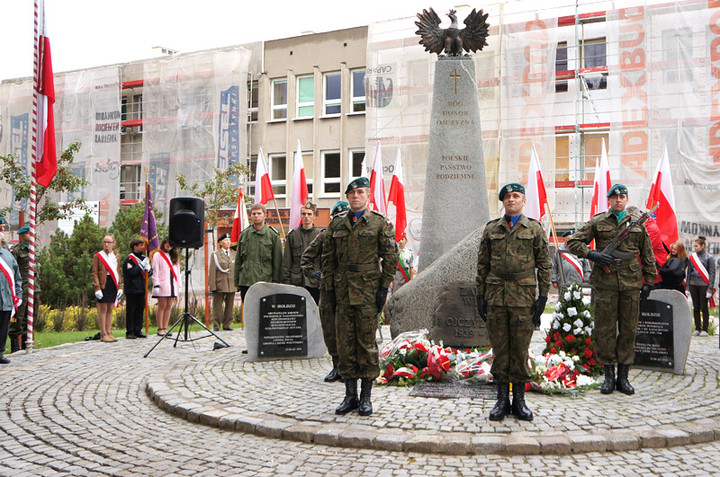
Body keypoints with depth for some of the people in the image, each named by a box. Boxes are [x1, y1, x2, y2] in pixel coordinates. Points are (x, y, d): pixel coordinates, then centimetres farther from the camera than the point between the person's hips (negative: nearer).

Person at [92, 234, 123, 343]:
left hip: (113, 285, 5)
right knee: (103, 309, -4)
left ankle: (108, 332, 14)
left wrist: (120, 287, 10)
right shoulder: (97, 256, -1)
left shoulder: (116, 256, 14)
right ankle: (103, 334, -1)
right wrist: (97, 288, -13)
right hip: (103, 284, -5)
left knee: (110, 309, 8)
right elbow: (95, 273, -5)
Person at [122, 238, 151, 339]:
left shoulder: (143, 258, 14)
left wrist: (148, 269, -5)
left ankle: (138, 330, 15)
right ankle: (130, 332, 3)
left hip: (141, 289, 7)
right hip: (132, 289, -7)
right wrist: (142, 265, -17)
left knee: (140, 309, 8)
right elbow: (132, 272, -18)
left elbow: (150, 271, 17)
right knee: (131, 311, -2)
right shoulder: (129, 259, -7)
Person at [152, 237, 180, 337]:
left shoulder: (174, 256, 18)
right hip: (162, 285, -5)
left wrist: (179, 285, 13)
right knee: (162, 306, -5)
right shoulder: (158, 255, 2)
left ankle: (165, 328, 7)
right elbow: (155, 271, -4)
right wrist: (156, 285, -12)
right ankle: (160, 329, -1)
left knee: (169, 307, 3)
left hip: (172, 285, 5)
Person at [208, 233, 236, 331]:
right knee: (217, 306, 1)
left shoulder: (234, 254, 13)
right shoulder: (216, 254, 1)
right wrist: (212, 285, -9)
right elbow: (212, 271, -3)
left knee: (229, 306, 7)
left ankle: (227, 324, 17)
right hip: (219, 284, -4)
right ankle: (216, 326, 9)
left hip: (232, 285, 4)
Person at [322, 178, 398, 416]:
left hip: (368, 290, -4)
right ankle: (350, 395, 16)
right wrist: (330, 288, 7)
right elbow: (328, 258, 13)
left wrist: (384, 287, -7)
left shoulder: (380, 223, 0)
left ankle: (366, 397, 10)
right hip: (343, 292, 4)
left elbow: (390, 257, -1)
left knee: (367, 342, 1)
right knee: (345, 342, 6)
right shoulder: (336, 224, 11)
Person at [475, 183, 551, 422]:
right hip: (495, 296, 2)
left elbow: (544, 265, 4)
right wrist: (480, 295, 5)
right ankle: (502, 399, 14)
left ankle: (519, 399, 14)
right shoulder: (491, 229, 10)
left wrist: (542, 297, -3)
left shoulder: (535, 229, 5)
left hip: (523, 296, -2)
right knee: (499, 348, 5)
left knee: (520, 348, 3)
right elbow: (482, 264, 11)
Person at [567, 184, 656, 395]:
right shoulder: (597, 222, 5)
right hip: (605, 283, -2)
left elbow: (648, 255, 15)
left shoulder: (637, 223, 11)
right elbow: (573, 242, 4)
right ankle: (609, 376, 11)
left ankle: (623, 377, 13)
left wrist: (649, 281, 10)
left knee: (628, 329, 4)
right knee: (605, 329, 1)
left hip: (631, 283, 2)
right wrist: (593, 255, -11)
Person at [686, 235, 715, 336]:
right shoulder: (691, 257, 8)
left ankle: (705, 329, 6)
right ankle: (697, 329, 13)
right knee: (696, 308, 7)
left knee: (704, 308, -1)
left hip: (704, 285, -4)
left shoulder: (709, 258, -2)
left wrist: (710, 288, -10)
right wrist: (687, 286, 9)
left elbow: (712, 274, -3)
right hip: (693, 285, 4)